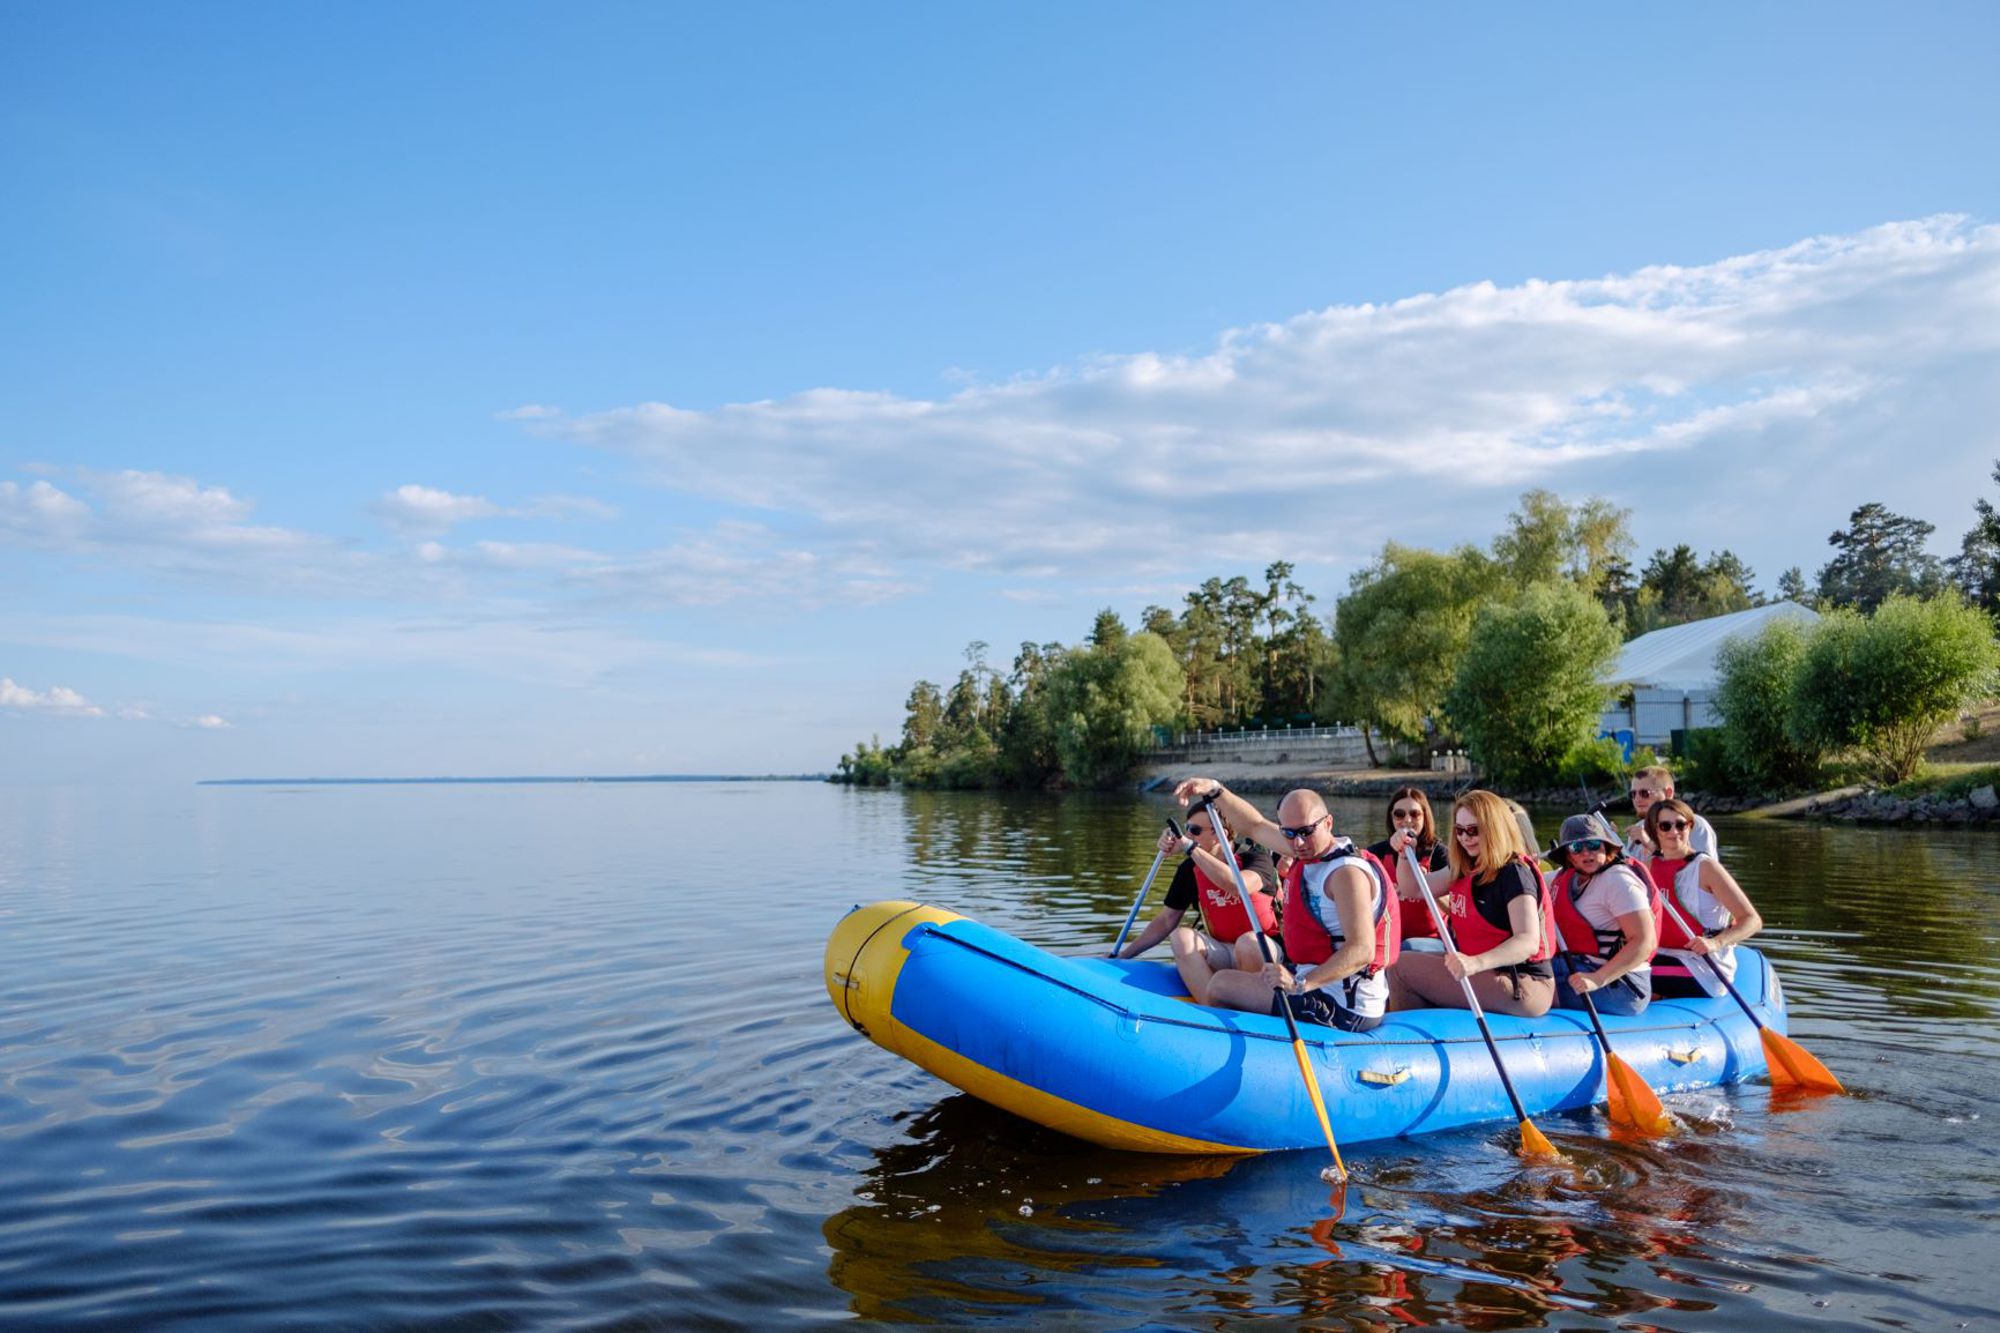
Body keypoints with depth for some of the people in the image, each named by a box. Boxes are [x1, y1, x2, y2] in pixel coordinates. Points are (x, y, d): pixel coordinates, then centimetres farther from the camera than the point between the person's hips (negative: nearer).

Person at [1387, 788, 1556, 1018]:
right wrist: (1404, 853, -1)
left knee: (1403, 967, -14)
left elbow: (1529, 942, -27)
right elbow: (1413, 889, 19)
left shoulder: (1514, 872, -15)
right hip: (1487, 975, 9)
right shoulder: (1467, 869, 12)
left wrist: (1476, 963, -43)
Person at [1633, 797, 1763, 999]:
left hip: (1702, 971, -6)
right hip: (1662, 957, 6)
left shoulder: (1705, 867, -8)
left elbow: (1753, 921, -12)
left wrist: (1715, 943, -29)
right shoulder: (1650, 866, 10)